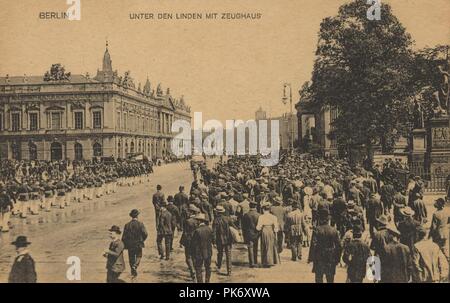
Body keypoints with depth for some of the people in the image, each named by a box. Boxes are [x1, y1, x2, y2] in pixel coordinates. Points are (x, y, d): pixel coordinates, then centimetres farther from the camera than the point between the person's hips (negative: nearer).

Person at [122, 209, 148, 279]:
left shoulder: (127, 225, -6)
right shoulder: (140, 224, -11)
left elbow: (124, 236, -3)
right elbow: (145, 234, -12)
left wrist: (124, 245, 9)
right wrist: (142, 240, 8)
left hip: (130, 245, 2)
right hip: (138, 244, -2)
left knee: (131, 258, 14)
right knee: (138, 256, 16)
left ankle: (133, 273, 20)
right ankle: (135, 266, -12)